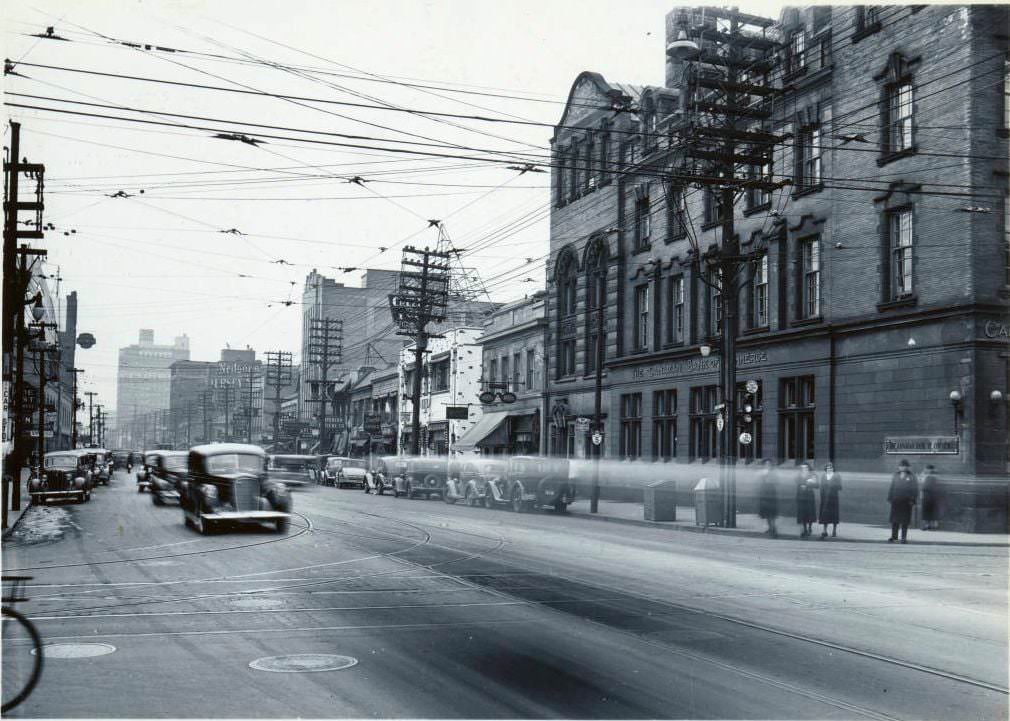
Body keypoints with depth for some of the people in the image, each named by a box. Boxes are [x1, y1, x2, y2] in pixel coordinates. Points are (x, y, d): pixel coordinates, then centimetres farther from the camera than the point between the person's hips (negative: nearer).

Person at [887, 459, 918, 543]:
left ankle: (904, 537, 8)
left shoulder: (911, 477, 3)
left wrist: (912, 500, -9)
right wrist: (890, 498, 7)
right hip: (896, 501, 3)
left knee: (905, 520, 2)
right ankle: (894, 536, 13)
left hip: (906, 502, -3)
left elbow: (915, 489, -1)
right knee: (895, 520, 4)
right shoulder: (895, 476, 13)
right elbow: (892, 488, 15)